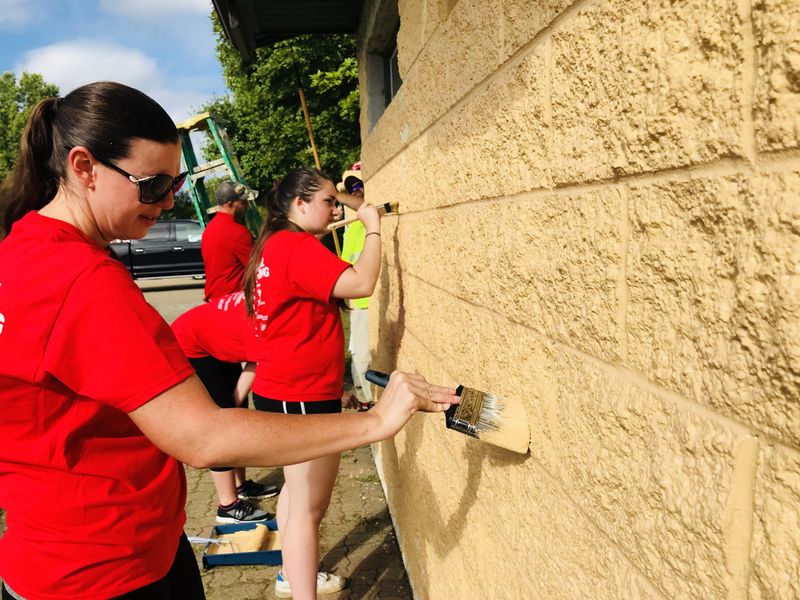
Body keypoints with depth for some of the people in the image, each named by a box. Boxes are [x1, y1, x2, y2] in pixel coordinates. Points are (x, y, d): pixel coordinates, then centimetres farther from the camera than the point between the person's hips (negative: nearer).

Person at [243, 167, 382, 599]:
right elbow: (361, 283, -30)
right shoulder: (296, 246, -20)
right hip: (302, 395, -11)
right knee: (309, 506, -2)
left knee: (298, 490, 24)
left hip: (284, 389, 11)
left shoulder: (276, 244, 11)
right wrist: (372, 225, -16)